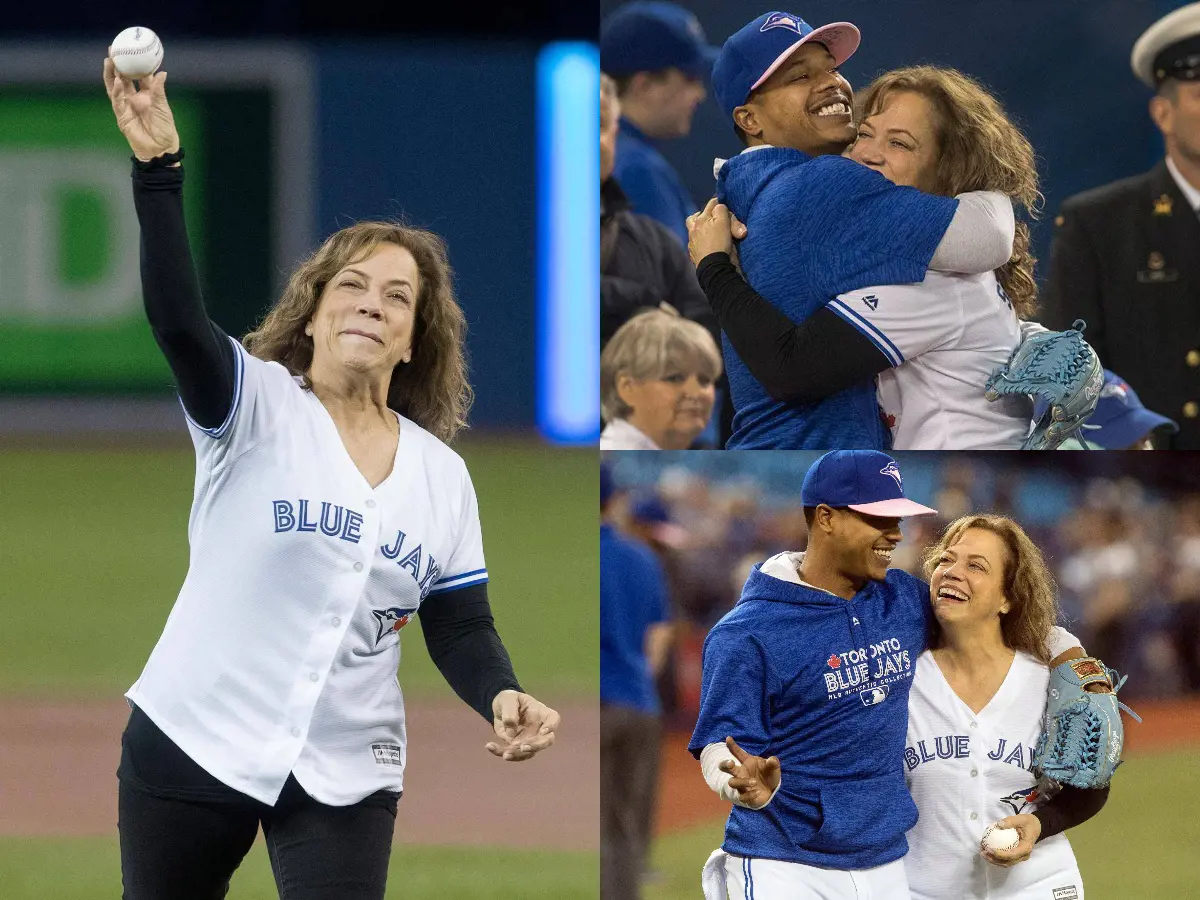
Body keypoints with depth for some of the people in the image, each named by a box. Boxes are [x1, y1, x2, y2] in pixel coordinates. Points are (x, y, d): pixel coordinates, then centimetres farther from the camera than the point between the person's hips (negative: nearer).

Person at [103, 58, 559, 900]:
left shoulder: (443, 475, 6)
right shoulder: (255, 406, -5)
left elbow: (461, 628, 7)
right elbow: (178, 319, -23)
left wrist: (501, 697, -16)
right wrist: (159, 169, -35)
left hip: (347, 775, 2)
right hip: (194, 742, -2)